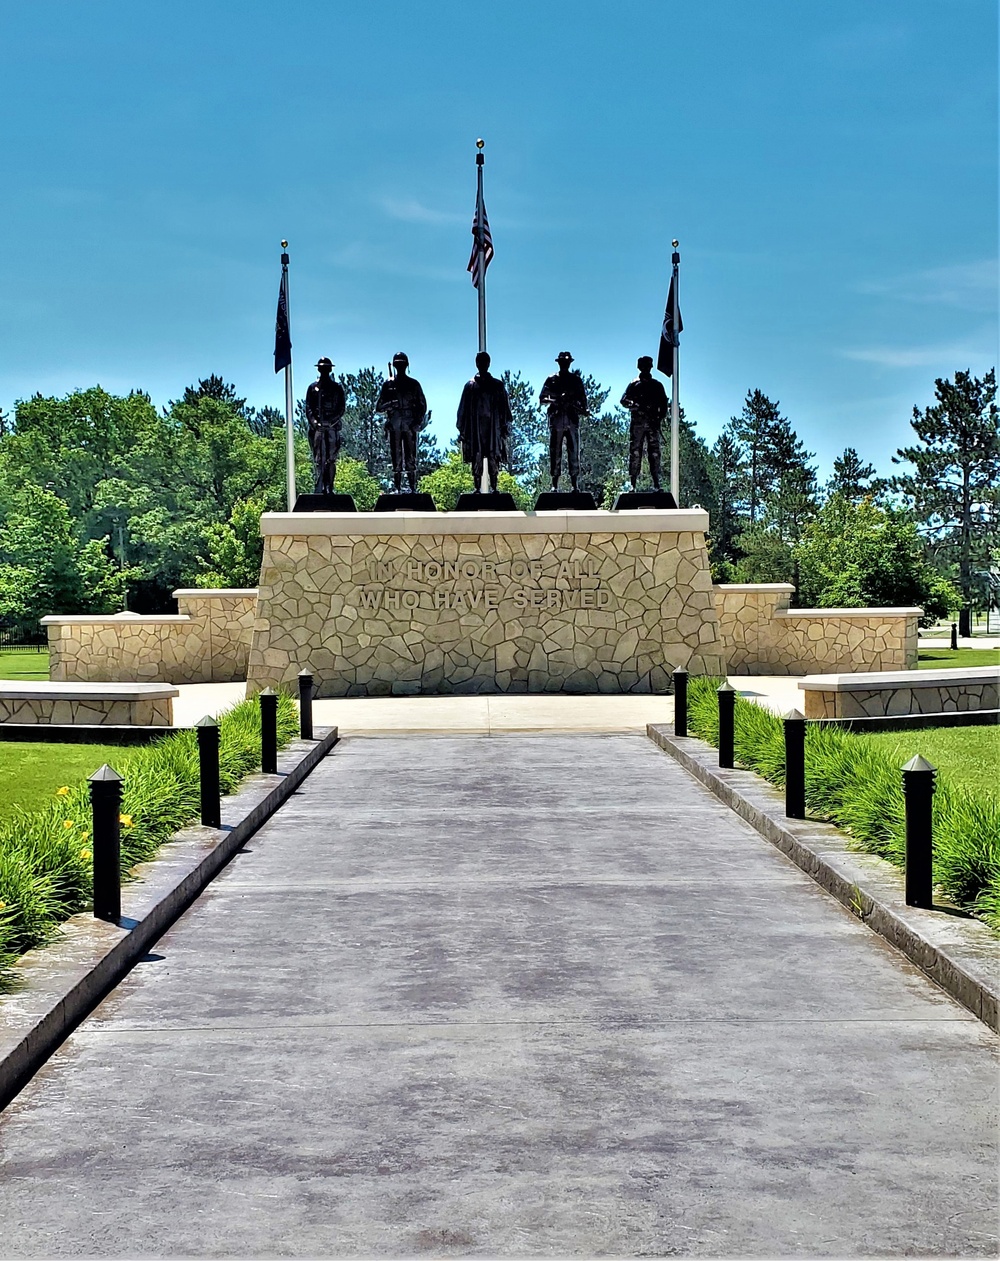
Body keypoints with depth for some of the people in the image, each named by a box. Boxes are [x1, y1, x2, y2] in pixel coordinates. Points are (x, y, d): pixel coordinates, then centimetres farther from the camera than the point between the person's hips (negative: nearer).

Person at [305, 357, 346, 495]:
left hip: (333, 427, 0)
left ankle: (329, 488, -1)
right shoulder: (313, 388, 12)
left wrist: (330, 422, -9)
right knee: (318, 460, -6)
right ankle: (319, 489, -11)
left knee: (331, 460, -2)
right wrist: (315, 423, -10)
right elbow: (308, 408, 6)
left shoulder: (337, 387, 11)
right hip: (317, 428, 0)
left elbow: (341, 408, 5)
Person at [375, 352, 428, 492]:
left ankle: (413, 488, -2)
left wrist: (417, 423, -6)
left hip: (410, 427, -1)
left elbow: (423, 406, 8)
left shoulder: (414, 384, 9)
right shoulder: (388, 385, 10)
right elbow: (378, 407, 7)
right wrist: (390, 404, -13)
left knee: (411, 459, -4)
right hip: (394, 427, 1)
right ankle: (397, 490, 3)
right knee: (396, 460, 0)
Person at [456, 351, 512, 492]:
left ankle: (494, 487, 0)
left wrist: (505, 426, 3)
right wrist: (463, 430, 3)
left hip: (493, 428, 0)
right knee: (476, 459, -2)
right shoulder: (470, 385, 9)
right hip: (475, 429, 0)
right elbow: (463, 409, 8)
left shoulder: (497, 385, 9)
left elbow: (504, 407, 9)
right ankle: (477, 488, 0)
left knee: (493, 459, -3)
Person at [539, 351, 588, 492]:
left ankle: (575, 484, 1)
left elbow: (583, 398, 11)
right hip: (556, 420, -1)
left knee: (574, 453, -1)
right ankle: (554, 484, 2)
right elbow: (541, 399, 6)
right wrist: (555, 400, -12)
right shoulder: (551, 379, 9)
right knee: (555, 453, 0)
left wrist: (583, 409, -9)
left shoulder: (576, 379, 12)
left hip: (572, 420, 1)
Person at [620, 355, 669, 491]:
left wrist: (660, 418, -3)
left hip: (653, 423, 1)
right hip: (637, 422, -1)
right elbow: (624, 400, 3)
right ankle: (632, 484, -5)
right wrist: (636, 405, -17)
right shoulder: (634, 385, 12)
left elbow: (664, 404, 13)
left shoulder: (657, 385, 15)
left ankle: (656, 483, -4)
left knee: (654, 453, -3)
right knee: (635, 453, -4)